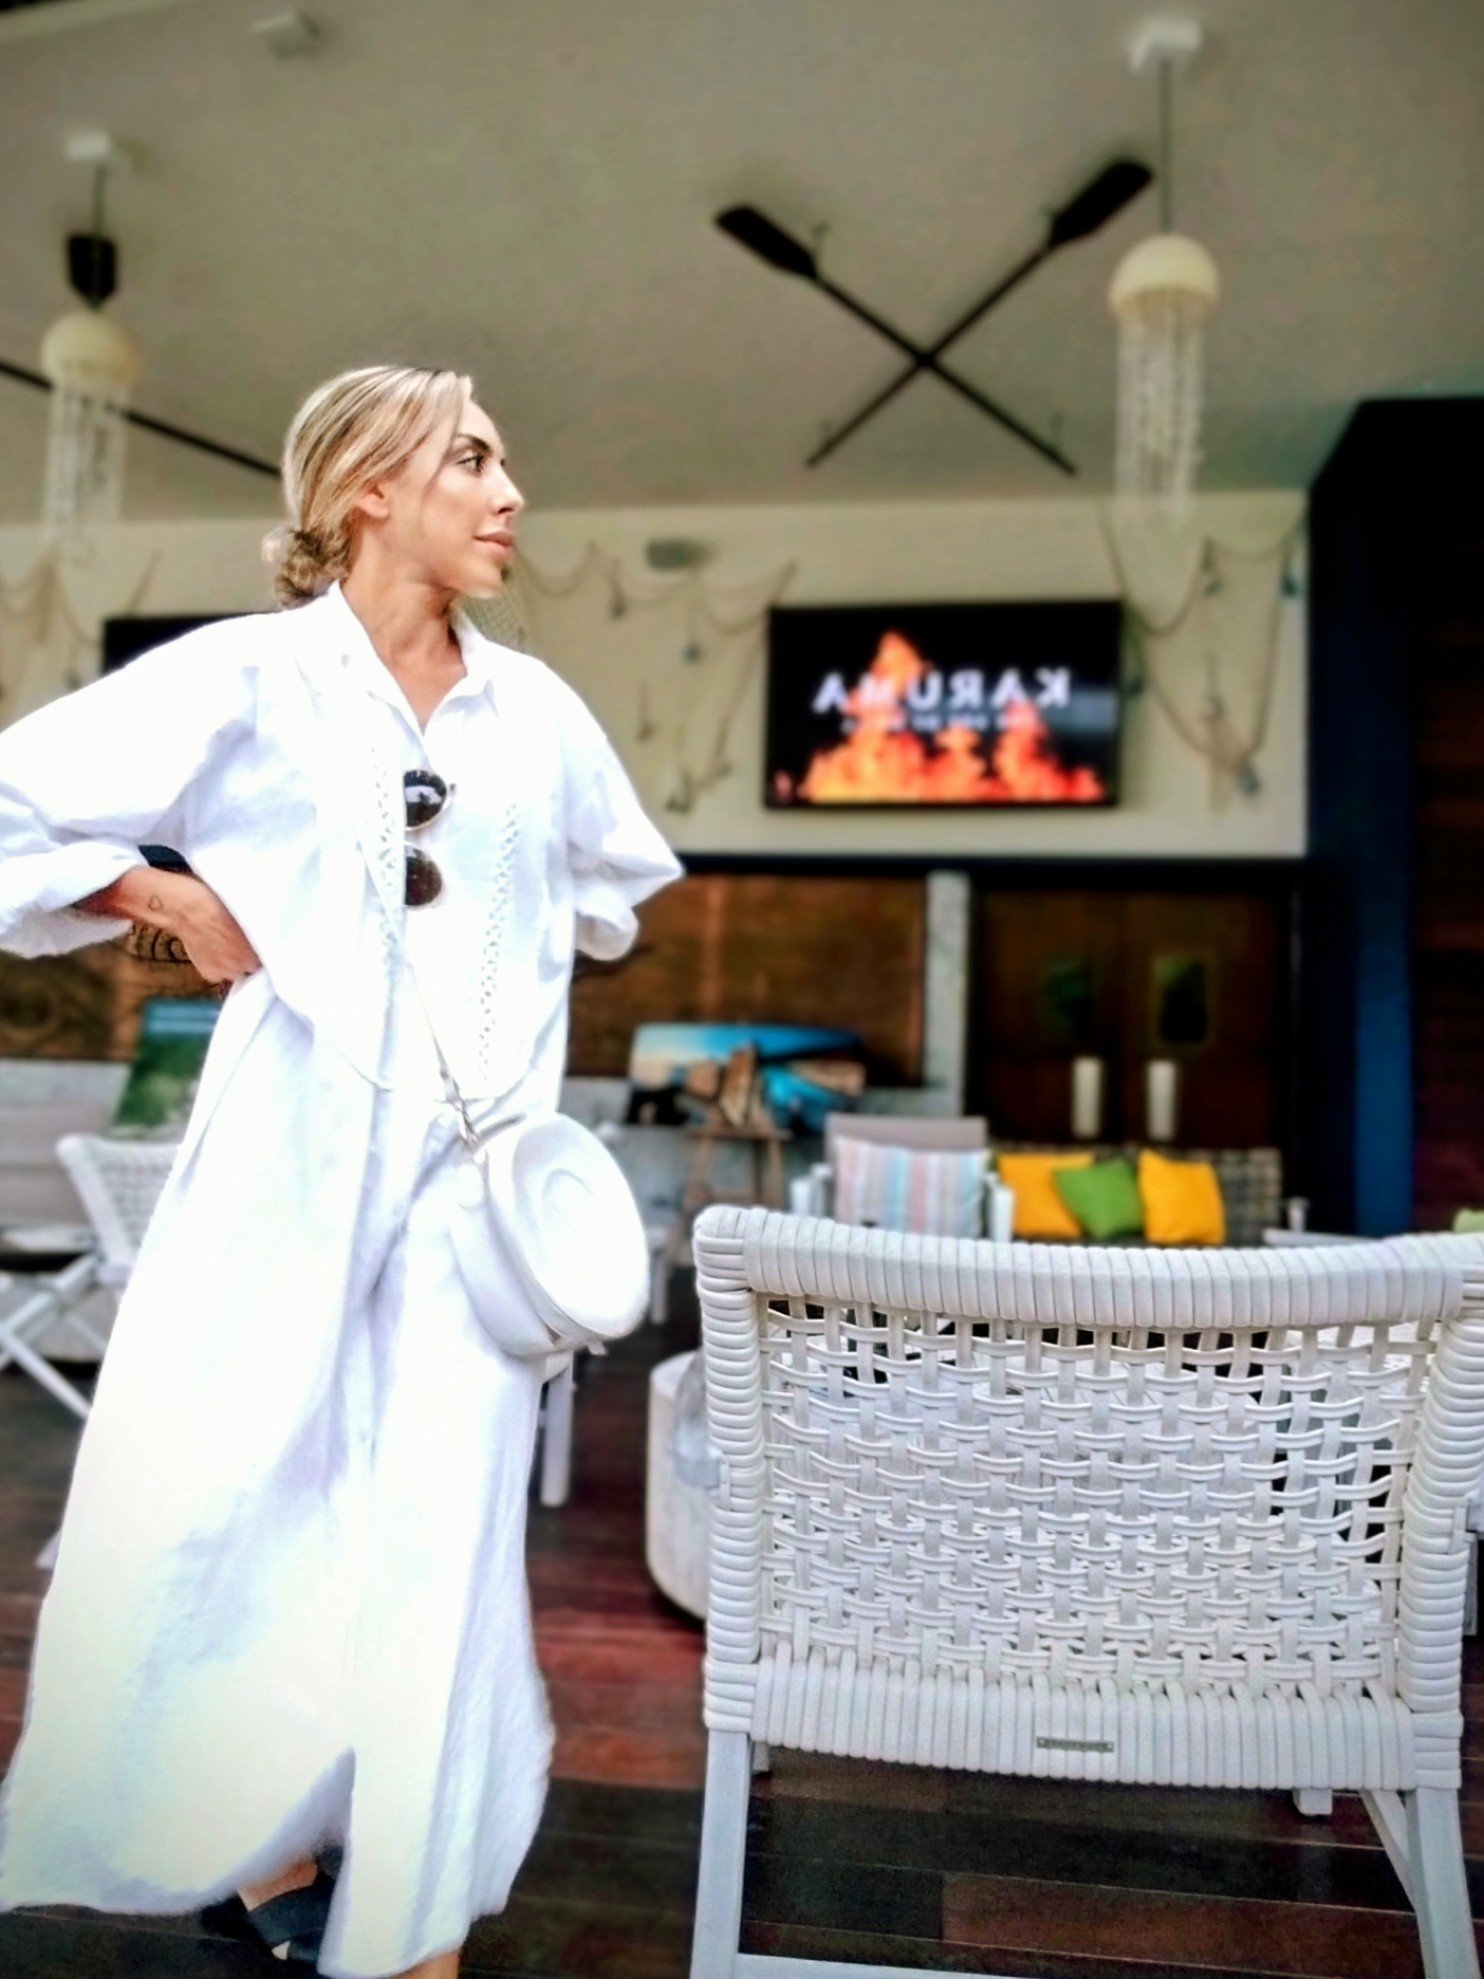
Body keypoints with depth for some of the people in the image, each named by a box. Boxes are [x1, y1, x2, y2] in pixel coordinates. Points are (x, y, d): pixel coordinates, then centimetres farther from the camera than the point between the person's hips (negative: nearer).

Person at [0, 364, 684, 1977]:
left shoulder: (535, 708, 8)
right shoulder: (247, 677, -3)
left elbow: (617, 883, 24)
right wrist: (173, 902, -5)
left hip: (470, 1165, 2)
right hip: (291, 1150, -2)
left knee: (438, 1532, 4)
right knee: (224, 1500, 8)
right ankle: (260, 1839, 37)